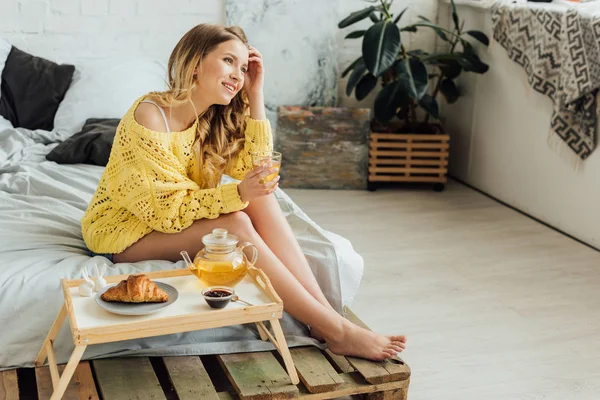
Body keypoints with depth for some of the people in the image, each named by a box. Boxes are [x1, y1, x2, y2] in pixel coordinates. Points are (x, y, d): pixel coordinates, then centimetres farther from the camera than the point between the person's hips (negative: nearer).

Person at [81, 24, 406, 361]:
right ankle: (337, 330, -27)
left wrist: (255, 94, -12)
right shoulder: (149, 116, -23)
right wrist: (238, 194, -37)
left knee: (261, 200, -19)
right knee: (235, 224, -30)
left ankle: (326, 312, -23)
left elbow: (254, 170, -9)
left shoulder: (213, 120, 1)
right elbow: (167, 209, -24)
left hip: (176, 218, 7)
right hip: (124, 230, -7)